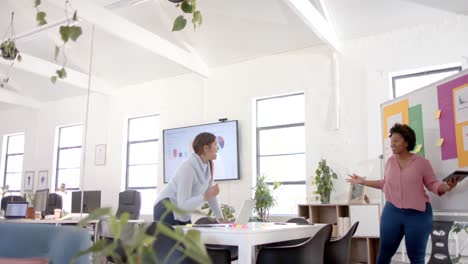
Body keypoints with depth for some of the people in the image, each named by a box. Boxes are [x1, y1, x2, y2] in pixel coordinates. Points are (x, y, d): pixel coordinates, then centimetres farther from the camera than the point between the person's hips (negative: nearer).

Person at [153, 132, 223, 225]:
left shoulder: (208, 166, -2)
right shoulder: (187, 168, -26)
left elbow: (210, 195, 7)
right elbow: (183, 204, -29)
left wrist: (221, 219, 5)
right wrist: (206, 196, -38)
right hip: (167, 211, -7)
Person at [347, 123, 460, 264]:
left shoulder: (421, 162, -6)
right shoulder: (390, 161, 6)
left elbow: (433, 184, -2)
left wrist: (447, 186, -23)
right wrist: (363, 181, 17)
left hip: (417, 214, -3)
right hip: (392, 212, 3)